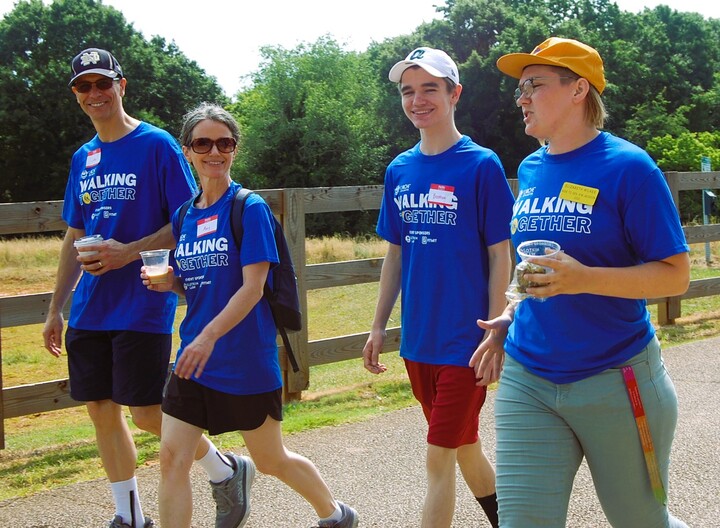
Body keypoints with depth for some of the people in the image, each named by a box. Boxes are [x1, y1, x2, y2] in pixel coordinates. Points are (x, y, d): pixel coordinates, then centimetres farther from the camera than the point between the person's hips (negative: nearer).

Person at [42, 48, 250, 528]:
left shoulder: (157, 145, -7)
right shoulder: (83, 158, 13)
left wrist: (128, 252, -20)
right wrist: (56, 309, 16)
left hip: (143, 304, -6)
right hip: (90, 309, 7)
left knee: (147, 413, -5)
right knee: (102, 410, 8)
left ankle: (225, 474, 18)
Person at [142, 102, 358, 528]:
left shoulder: (250, 208, -10)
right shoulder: (185, 216, 8)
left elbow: (252, 288, -17)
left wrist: (208, 337, -28)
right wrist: (168, 283, -3)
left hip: (247, 360, -5)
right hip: (193, 360, 5)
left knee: (271, 460, 12)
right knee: (172, 459, -4)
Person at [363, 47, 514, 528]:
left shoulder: (481, 165, -9)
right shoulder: (399, 171, 7)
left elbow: (499, 257, -9)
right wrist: (379, 326, 11)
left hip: (464, 340, -6)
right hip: (418, 340, 6)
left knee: (439, 457, -4)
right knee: (464, 446, 18)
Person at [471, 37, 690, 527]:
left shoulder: (627, 166, -10)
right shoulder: (531, 170, 8)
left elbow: (676, 275, -12)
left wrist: (583, 279, -25)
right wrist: (513, 314, 6)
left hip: (615, 380, -5)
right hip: (527, 381, 5)